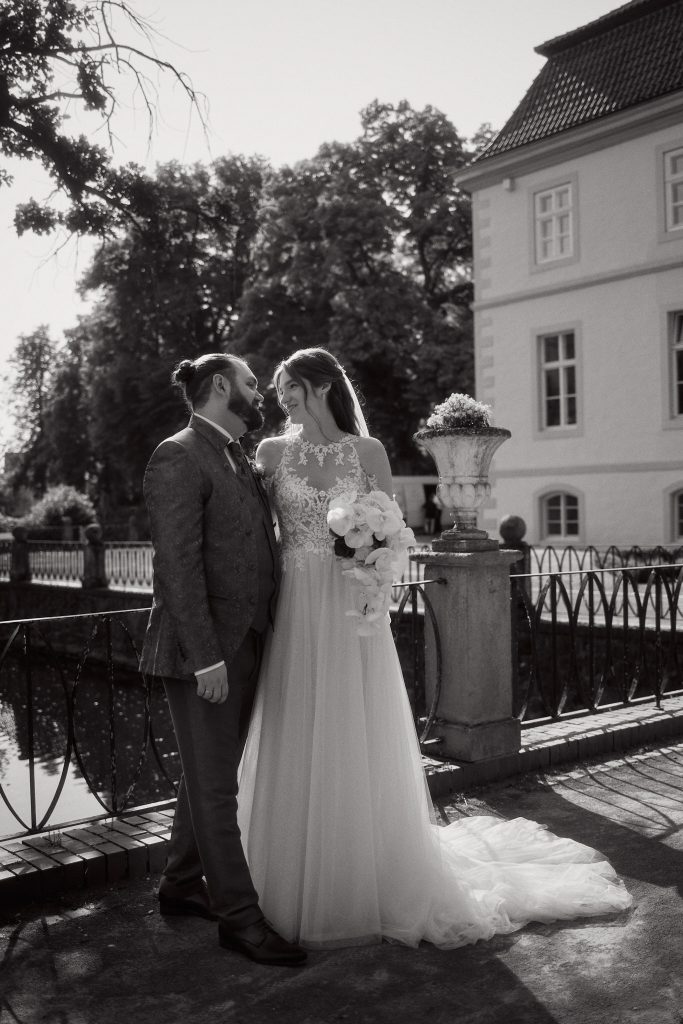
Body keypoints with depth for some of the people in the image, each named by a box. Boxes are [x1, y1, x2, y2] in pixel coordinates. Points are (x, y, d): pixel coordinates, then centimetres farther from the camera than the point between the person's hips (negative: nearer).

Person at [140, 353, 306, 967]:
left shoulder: (239, 462, 16)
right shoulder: (179, 457, -12)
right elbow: (178, 564, -19)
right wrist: (205, 657, -22)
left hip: (244, 645, 9)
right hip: (203, 649, -9)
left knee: (210, 775, 18)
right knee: (214, 785, 1)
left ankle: (182, 886, 34)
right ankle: (239, 916, 12)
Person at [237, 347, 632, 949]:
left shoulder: (368, 452, 4)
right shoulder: (272, 452, 7)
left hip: (353, 616, -1)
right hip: (294, 615, 1)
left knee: (359, 749, 5)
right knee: (295, 751, 4)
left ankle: (370, 888, 22)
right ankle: (297, 888, 21)